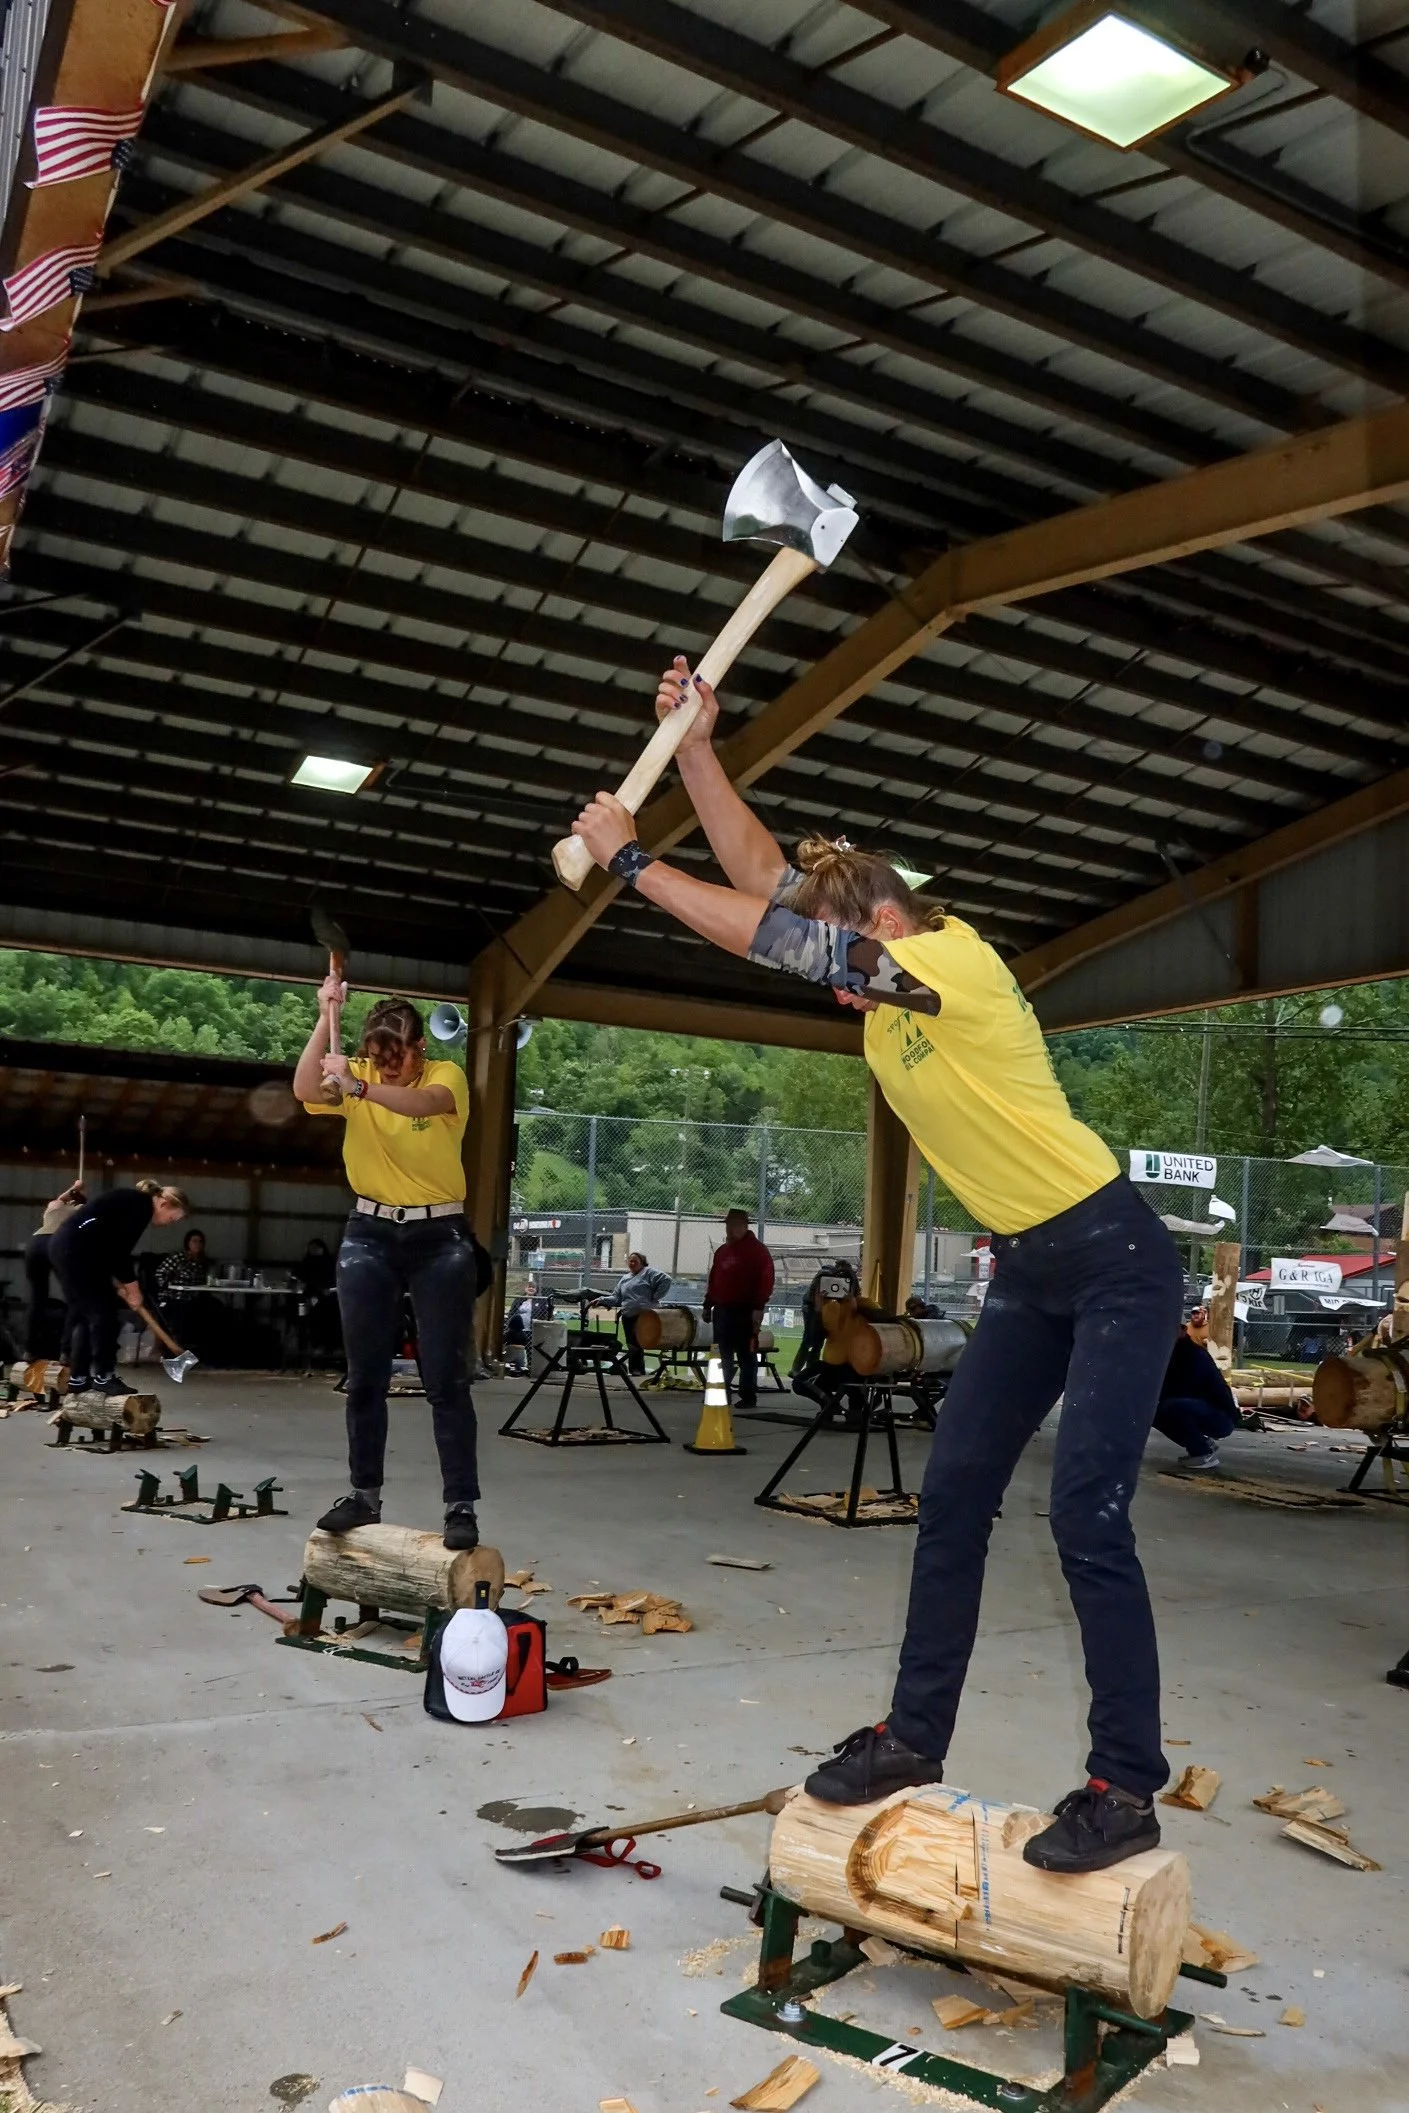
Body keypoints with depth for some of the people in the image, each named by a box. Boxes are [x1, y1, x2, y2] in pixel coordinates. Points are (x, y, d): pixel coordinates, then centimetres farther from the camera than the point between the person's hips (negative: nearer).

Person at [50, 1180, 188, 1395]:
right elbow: (120, 1251, -11)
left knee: (82, 1314, 14)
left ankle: (77, 1378, 16)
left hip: (63, 1247, 10)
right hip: (77, 1251, -10)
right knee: (103, 1312, -2)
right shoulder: (142, 1205, -9)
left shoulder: (133, 1201, 20)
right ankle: (103, 1377, 4)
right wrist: (133, 1289, -1)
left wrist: (118, 1283, 16)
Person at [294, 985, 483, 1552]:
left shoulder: (447, 1075, -7)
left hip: (439, 1238, -3)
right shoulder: (359, 1074, 2)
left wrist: (358, 1086, -43)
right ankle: (364, 1495, 20)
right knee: (365, 1377, 8)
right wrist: (325, 1017, -23)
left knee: (446, 1379, -2)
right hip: (369, 1236, 3)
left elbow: (422, 1103, -29)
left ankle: (461, 1506, 2)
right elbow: (304, 1090, -17)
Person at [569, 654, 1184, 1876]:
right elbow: (766, 875, 4)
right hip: (1027, 1272, 9)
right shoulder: (884, 997, 4)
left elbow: (777, 937, -25)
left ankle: (1126, 1789, 0)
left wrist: (630, 861, -18)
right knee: (954, 1498, 7)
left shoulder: (955, 959, -21)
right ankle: (916, 1737, 17)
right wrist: (697, 748, -2)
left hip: (1115, 1261, -9)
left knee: (1088, 1516, -12)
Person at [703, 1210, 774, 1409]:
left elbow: (765, 1280, -14)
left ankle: (748, 1396, 1)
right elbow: (713, 1280, 22)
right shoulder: (722, 1251, 18)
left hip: (745, 1311, -7)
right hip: (722, 1310, 7)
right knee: (723, 1355, 9)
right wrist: (708, 1304, 17)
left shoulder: (757, 1250, -6)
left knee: (746, 1355, -2)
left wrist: (758, 1307, -20)